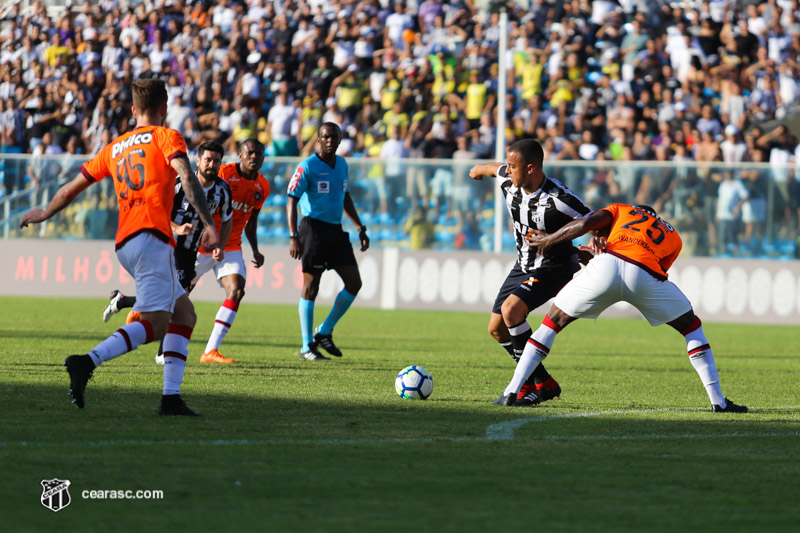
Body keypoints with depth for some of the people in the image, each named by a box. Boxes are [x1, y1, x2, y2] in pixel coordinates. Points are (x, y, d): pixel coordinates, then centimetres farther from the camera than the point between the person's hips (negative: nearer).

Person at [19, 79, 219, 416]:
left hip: (124, 242, 7)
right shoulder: (165, 136, 7)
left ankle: (171, 397, 1)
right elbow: (187, 177, -10)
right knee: (155, 323, -16)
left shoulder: (114, 148, 24)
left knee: (184, 315, 13)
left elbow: (72, 188, 28)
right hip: (149, 235, -7)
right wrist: (209, 224, -15)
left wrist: (44, 214, 45)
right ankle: (88, 362, -34)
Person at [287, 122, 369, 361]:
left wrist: (361, 228, 20)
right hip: (314, 228, -7)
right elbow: (291, 201, -13)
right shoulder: (307, 167, -10)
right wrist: (293, 236, -23)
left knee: (354, 283, 1)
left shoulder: (342, 164, 12)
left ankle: (325, 332, 15)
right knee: (311, 287, -4)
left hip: (336, 231, 7)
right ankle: (307, 346, 3)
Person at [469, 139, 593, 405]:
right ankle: (543, 384, 16)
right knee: (497, 329, 5)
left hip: (553, 267, -8)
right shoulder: (509, 182, -9)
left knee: (511, 309, -28)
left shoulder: (558, 200, -30)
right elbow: (496, 168, 16)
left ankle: (531, 381, -18)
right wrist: (479, 169, 38)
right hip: (524, 265, 8)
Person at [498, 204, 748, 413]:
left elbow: (586, 223, 14)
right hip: (645, 276, 0)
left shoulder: (621, 210, 33)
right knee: (691, 327, 24)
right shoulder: (673, 237, 36)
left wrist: (549, 240, 26)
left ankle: (512, 391, 9)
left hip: (607, 265, 0)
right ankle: (718, 401, 17)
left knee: (554, 320, 18)